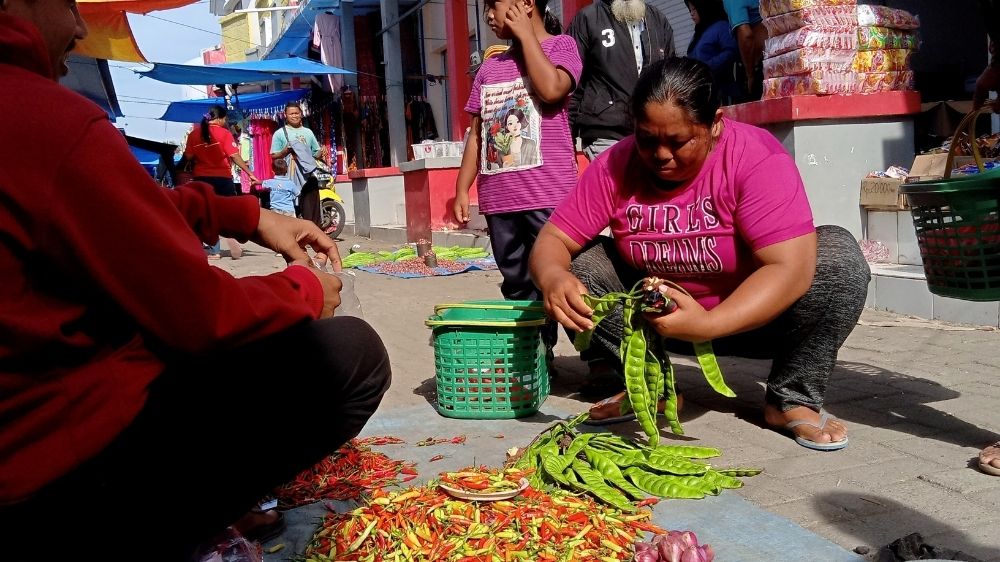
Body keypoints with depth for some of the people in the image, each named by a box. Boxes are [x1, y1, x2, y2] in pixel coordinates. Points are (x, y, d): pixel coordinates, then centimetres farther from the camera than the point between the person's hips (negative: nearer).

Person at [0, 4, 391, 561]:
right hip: (76, 468, -9)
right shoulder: (46, 118, -25)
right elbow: (200, 314, -20)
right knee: (353, 354, -11)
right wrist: (304, 289, -2)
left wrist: (249, 215, 8)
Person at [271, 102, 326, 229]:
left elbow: (316, 154, 21)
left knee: (312, 209, 1)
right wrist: (285, 151, -16)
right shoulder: (279, 133, 6)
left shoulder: (308, 132, 19)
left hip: (309, 176, 4)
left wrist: (322, 153, -1)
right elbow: (274, 156, 2)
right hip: (289, 177, -4)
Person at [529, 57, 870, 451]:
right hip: (657, 318, 3)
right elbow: (554, 240, -12)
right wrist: (552, 278, -37)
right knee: (578, 267, -15)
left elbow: (790, 267, -33)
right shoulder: (615, 166, -13)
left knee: (838, 254, -27)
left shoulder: (756, 156, -24)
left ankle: (793, 399, -11)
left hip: (755, 314, -3)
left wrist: (708, 324, -45)